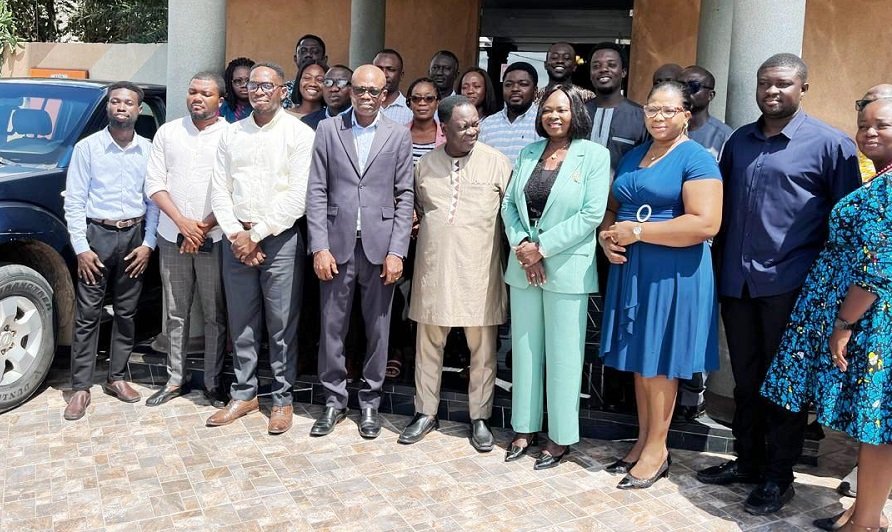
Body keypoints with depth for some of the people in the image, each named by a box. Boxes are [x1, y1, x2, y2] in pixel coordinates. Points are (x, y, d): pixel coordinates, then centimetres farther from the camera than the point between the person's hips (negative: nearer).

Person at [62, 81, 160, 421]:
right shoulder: (87, 147, -1)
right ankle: (80, 387, 7)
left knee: (126, 312, 9)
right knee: (87, 314, 0)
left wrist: (148, 243, -2)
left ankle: (116, 377, 22)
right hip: (97, 234, -2)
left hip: (134, 235, 2)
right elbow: (74, 201, -3)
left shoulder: (148, 150, 4)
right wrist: (81, 247, -8)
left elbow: (154, 200, 5)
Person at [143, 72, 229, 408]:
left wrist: (205, 227, -11)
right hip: (173, 238, 3)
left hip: (214, 239, -3)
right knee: (176, 314, 11)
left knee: (215, 315, 4)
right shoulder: (167, 133, 8)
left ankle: (213, 381, 15)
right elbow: (154, 183, 4)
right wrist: (183, 223, -8)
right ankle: (175, 380, 21)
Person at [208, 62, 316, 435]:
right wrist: (236, 234, -5)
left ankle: (282, 399, 14)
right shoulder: (232, 134, 12)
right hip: (237, 239, 4)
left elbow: (297, 196, -11)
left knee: (282, 325, 2)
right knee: (241, 323, 11)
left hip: (280, 239, -4)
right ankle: (243, 394, 23)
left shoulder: (299, 134, -3)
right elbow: (220, 190, 9)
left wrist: (257, 235, -11)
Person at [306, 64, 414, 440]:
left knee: (377, 327, 8)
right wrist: (319, 247, -6)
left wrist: (397, 251, -6)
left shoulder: (399, 136, 5)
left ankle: (370, 401, 22)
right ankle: (334, 400, 22)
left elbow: (404, 196, 2)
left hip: (380, 246, 0)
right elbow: (316, 192, 2)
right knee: (332, 326, 7)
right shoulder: (328, 130, 5)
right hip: (337, 243, 1)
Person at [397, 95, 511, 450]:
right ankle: (425, 413, 24)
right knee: (429, 343, 10)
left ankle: (480, 418, 20)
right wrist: (431, 233, 10)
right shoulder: (425, 164, 6)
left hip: (479, 270, -2)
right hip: (433, 267, 3)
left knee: (482, 346, 5)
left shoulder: (496, 162, -3)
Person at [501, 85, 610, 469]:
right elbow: (509, 204, 8)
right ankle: (525, 428, 25)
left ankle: (561, 438, 15)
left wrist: (541, 247, -14)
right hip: (523, 265, 5)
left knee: (563, 355, 2)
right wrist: (522, 247, -9)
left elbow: (591, 214, -12)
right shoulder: (528, 153, 10)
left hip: (567, 268, -5)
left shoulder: (594, 155, -4)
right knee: (524, 348, 11)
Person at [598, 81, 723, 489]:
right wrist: (607, 236, -4)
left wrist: (636, 231, -18)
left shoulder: (696, 159, -9)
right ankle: (643, 439, 23)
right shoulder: (632, 157, 14)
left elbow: (705, 224, -20)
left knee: (659, 361, 2)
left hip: (673, 273, -6)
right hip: (630, 269, 6)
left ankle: (657, 449, 15)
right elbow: (613, 207, 20)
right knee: (638, 358, 11)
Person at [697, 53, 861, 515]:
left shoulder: (829, 144, -4)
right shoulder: (739, 140, 11)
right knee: (746, 378, 15)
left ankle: (778, 476, 20)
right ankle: (747, 460, 30)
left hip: (790, 284, -5)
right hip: (736, 281, 5)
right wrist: (719, 263, 12)